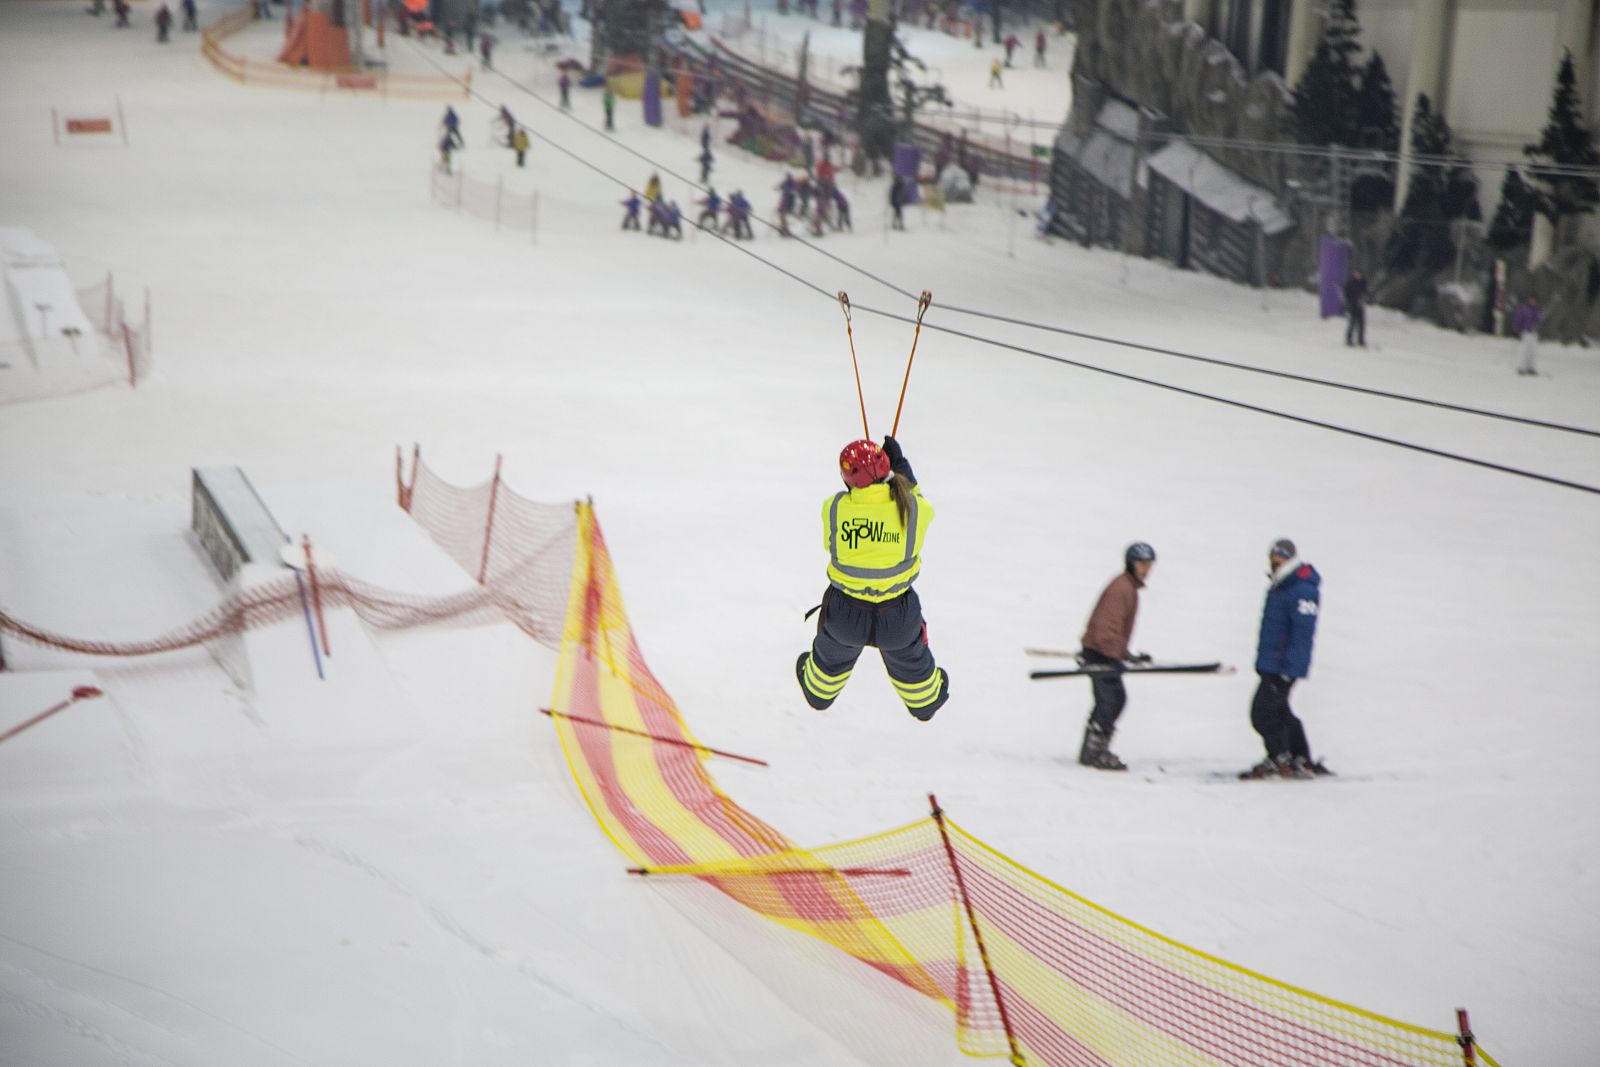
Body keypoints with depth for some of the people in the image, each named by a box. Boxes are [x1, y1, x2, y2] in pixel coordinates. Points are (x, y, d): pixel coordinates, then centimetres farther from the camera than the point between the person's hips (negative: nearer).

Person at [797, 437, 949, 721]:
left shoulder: (833, 508, -23)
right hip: (898, 618, 0)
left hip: (845, 615, 0)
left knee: (832, 655, 35)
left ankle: (819, 692, 65)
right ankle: (924, 701, 61)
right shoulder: (913, 508, -23)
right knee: (909, 660, 33)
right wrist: (900, 464, 13)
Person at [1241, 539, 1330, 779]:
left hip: (1284, 666, -10)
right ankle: (1302, 761, 23)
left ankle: (1279, 761, -1)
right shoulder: (1280, 586, 14)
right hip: (1271, 664, 10)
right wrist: (1263, 660, 25)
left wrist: (1289, 669, -24)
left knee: (1263, 711, -10)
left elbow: (1303, 633, -22)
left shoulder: (1303, 591, -17)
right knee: (1279, 711, 16)